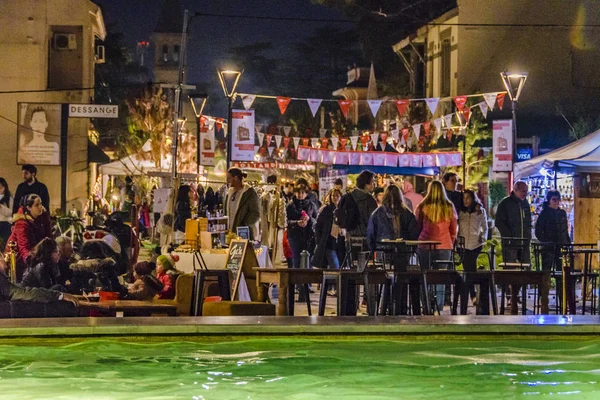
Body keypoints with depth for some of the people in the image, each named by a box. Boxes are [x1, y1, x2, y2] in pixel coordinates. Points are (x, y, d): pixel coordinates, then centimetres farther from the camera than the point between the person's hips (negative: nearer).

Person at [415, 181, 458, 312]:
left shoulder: (422, 207, -4)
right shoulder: (449, 208, 0)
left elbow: (416, 228, 6)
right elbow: (454, 231, 8)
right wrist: (450, 244, 20)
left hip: (425, 246, -1)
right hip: (444, 247, 1)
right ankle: (439, 306, 3)